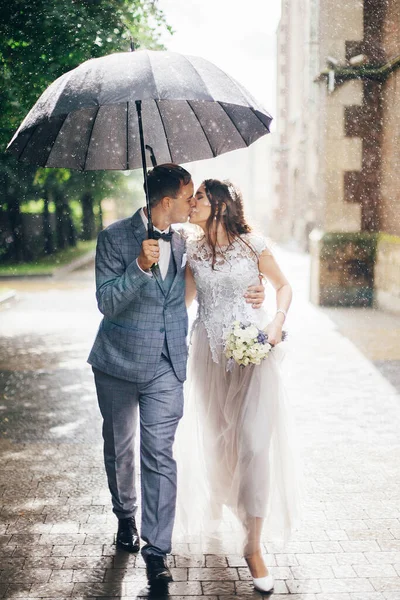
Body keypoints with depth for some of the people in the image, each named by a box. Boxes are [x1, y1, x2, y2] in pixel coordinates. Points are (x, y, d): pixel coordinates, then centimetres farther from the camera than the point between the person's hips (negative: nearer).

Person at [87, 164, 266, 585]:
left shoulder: (185, 241, 3)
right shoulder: (115, 237, -11)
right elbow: (106, 303, -17)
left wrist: (248, 293, 1)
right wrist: (140, 266, -32)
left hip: (166, 366, 2)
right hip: (119, 363, -1)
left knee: (160, 455, -6)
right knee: (119, 449, 16)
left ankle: (156, 551, -1)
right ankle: (126, 517, 40)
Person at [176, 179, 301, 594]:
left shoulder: (253, 245, -5)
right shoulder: (192, 249, 4)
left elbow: (283, 286, 5)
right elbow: (183, 299, 11)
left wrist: (277, 321, -9)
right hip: (209, 352, 4)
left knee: (255, 442, -9)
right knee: (210, 438, 15)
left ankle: (253, 545, -3)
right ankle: (215, 501, 47)